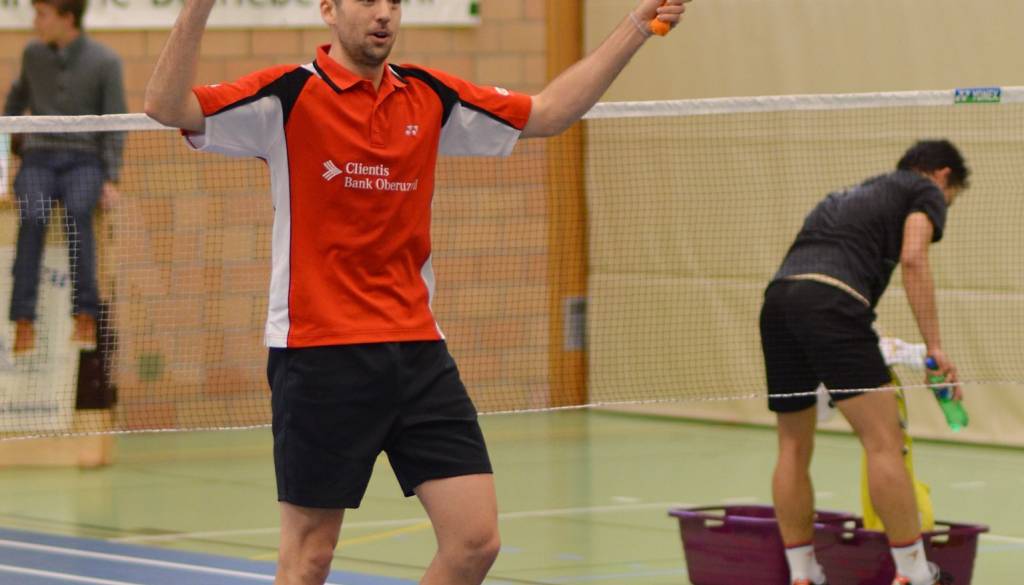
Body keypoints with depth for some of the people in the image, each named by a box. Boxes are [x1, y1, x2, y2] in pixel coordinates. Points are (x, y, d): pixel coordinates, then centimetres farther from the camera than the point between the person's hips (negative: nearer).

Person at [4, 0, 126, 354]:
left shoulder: (105, 62, -1)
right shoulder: (33, 54, 9)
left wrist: (111, 181, -11)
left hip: (84, 162, -2)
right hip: (37, 159, 2)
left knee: (77, 213, -35)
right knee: (33, 216, -31)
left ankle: (85, 320, -36)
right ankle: (23, 323, -37)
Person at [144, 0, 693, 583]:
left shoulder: (431, 98, 10)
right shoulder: (289, 97, -5)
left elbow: (548, 112, 18)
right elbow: (168, 106, -17)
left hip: (417, 352, 5)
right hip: (318, 356, -5)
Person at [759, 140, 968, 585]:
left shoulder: (854, 194, 37)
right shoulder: (926, 191, 16)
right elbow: (912, 257, -3)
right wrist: (934, 347, -6)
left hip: (777, 295, 8)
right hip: (832, 301, -8)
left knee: (794, 448, 15)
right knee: (884, 443, -5)